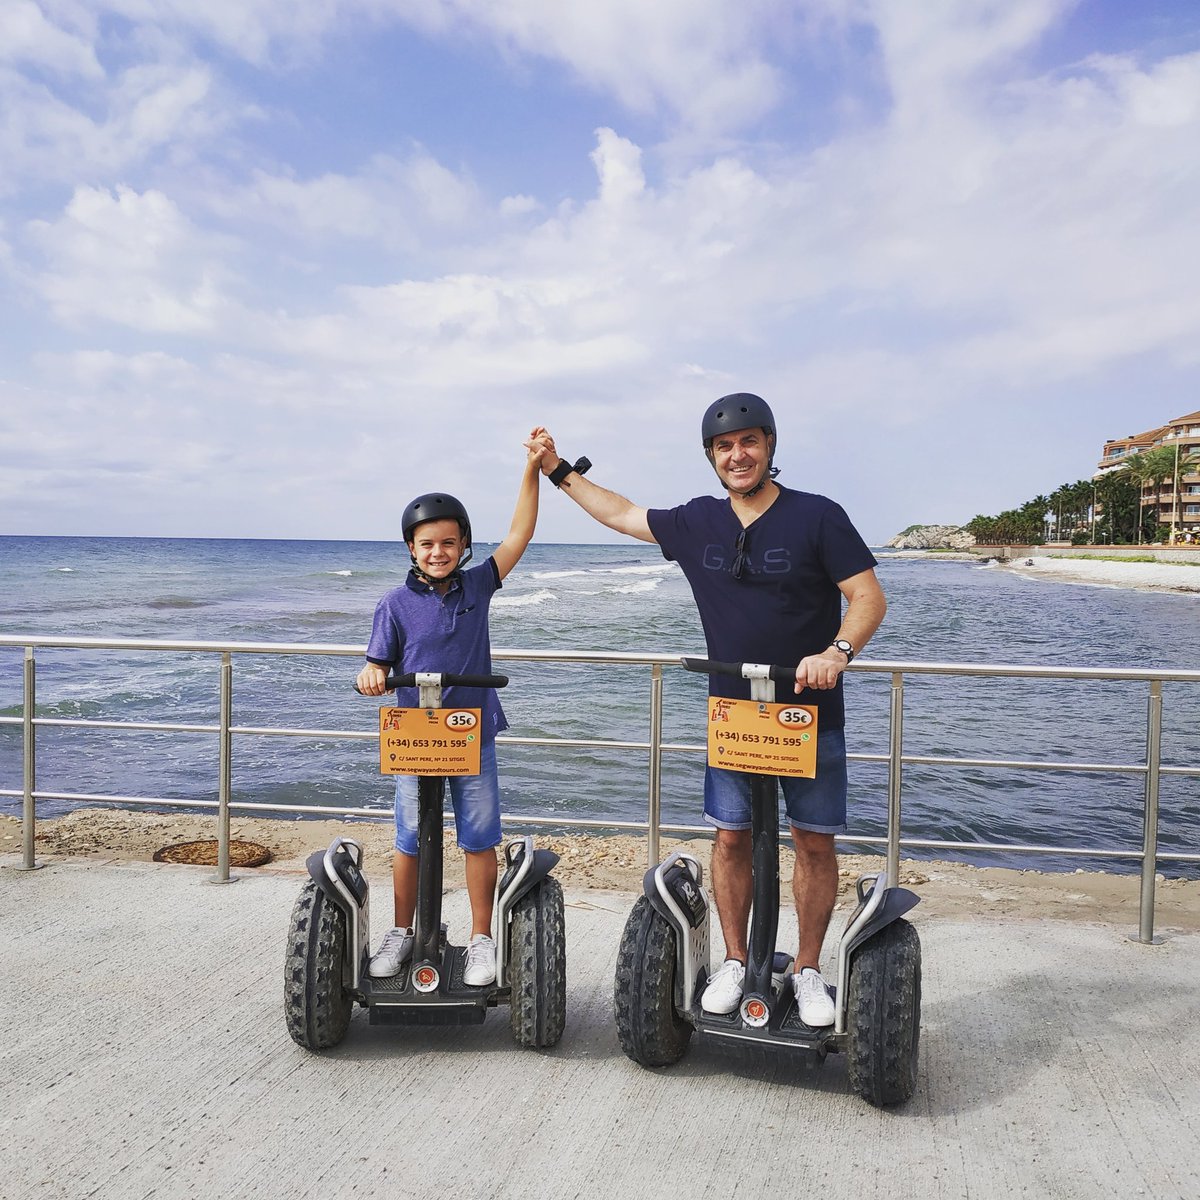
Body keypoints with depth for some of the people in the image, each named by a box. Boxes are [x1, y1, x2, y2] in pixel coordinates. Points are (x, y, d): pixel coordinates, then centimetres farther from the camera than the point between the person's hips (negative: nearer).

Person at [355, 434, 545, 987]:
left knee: (479, 841, 7)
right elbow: (379, 665, -2)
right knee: (409, 841, 12)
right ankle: (401, 932, 30)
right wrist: (370, 677, -27)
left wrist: (533, 468, -10)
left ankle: (481, 939, 21)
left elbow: (519, 533, -3)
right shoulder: (396, 603, -4)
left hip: (474, 738, 1)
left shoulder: (478, 586, 0)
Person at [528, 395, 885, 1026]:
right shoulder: (697, 523, 4)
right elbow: (622, 514, 18)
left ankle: (808, 972, 20)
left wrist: (837, 651, -28)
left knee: (815, 843, 5)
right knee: (731, 837, 7)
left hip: (811, 714, -3)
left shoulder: (817, 516, -9)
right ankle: (735, 963, 23)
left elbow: (869, 597, -10)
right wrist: (560, 472, 21)